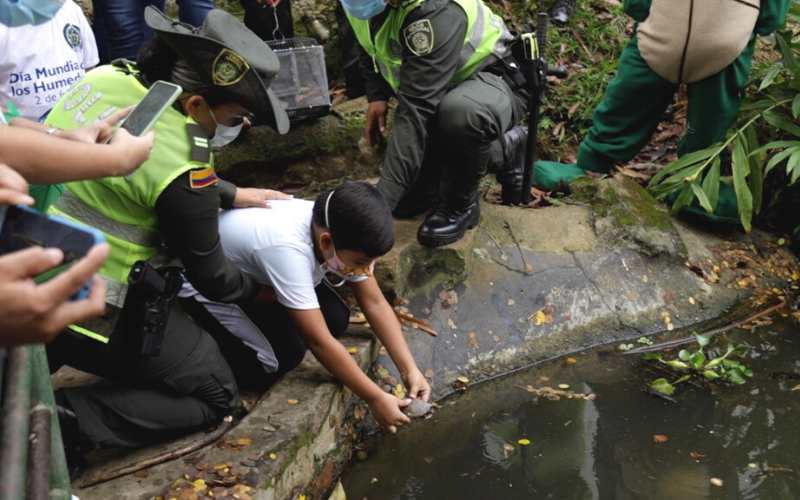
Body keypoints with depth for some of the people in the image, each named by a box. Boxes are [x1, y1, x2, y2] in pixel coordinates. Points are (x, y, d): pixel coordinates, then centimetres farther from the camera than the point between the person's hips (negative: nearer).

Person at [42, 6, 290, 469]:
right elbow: (211, 276, -10)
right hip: (91, 314, -8)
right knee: (217, 394, 8)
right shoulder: (179, 164, -26)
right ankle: (66, 419, -5)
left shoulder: (108, 76, -6)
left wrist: (231, 194, 15)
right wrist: (263, 291, 10)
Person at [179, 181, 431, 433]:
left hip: (255, 273, 7)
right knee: (284, 355, -20)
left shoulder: (341, 232, -20)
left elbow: (375, 303, -10)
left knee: (336, 320, -10)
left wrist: (409, 369, -18)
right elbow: (319, 341, -36)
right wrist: (375, 399, -29)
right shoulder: (287, 247, -41)